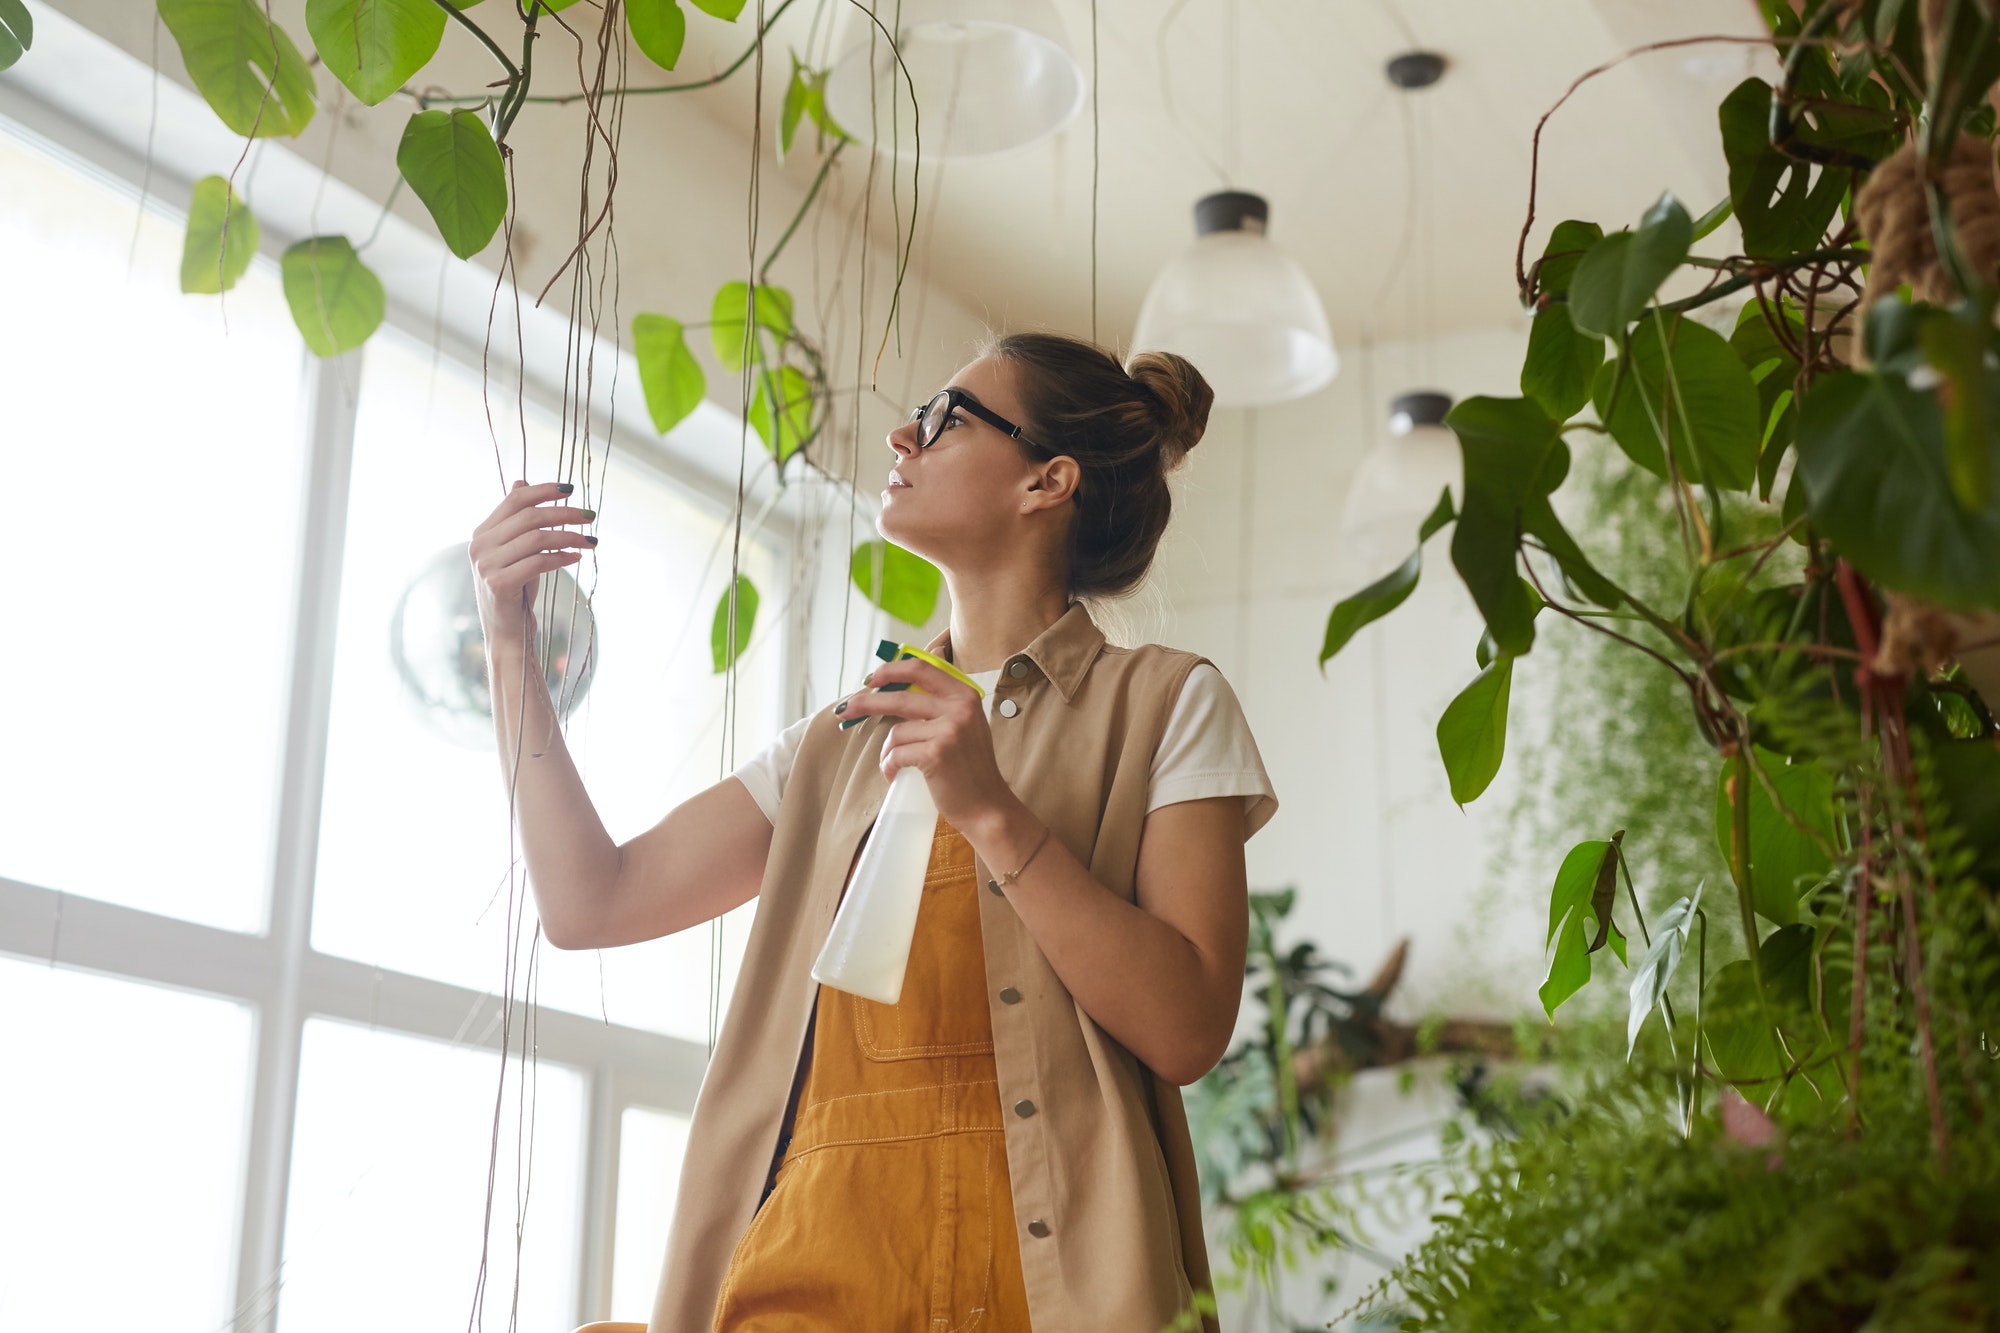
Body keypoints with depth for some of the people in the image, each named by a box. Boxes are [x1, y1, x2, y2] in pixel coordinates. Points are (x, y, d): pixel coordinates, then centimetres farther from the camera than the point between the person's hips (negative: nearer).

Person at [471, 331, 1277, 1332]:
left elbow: (1187, 1030, -6)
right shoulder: (838, 743, 20)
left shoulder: (1164, 704, 5)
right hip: (805, 1249, 4)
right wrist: (511, 645, 13)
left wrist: (994, 814, -15)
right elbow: (591, 902, 13)